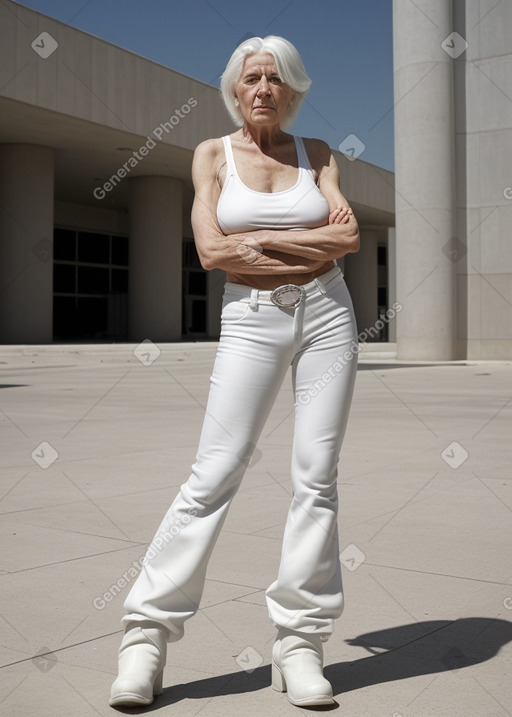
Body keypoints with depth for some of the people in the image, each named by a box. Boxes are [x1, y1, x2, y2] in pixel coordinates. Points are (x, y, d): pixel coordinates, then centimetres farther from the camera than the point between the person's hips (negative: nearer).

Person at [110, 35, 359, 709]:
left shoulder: (316, 153, 11)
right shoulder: (213, 154, 7)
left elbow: (349, 235, -4)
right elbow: (211, 250, -7)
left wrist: (260, 239, -8)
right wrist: (314, 242, -6)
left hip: (326, 313, 2)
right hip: (252, 319, -2)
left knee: (316, 477, -1)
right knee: (214, 475, -8)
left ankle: (300, 641, 9)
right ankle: (148, 634, 2)